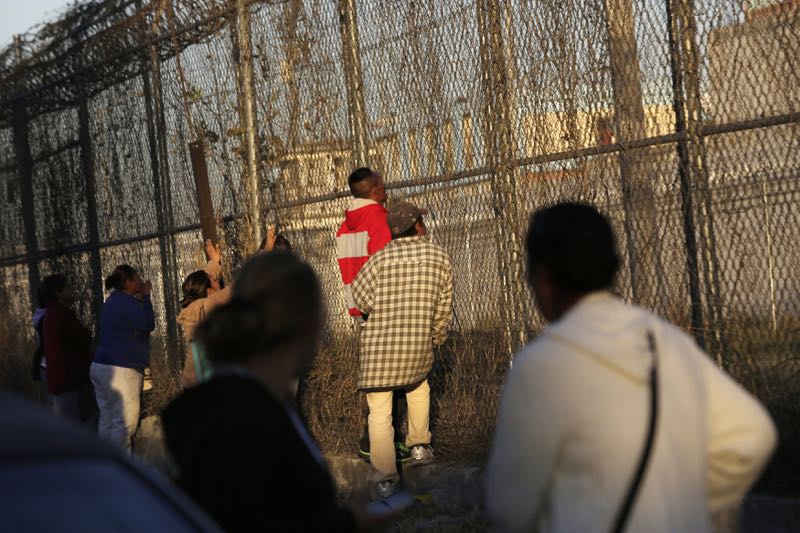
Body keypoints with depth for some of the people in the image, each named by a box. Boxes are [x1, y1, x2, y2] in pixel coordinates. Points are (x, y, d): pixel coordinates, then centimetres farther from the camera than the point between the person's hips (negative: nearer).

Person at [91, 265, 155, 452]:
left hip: (100, 366, 10)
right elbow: (148, 324, -12)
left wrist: (141, 299, 17)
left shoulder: (113, 301, 18)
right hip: (120, 369, -10)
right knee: (125, 422, -8)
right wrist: (145, 297, -4)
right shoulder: (127, 302, -13)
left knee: (107, 421, 11)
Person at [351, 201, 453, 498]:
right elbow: (444, 306, 6)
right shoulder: (439, 257, 0)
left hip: (378, 346, -2)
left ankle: (384, 477, -5)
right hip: (418, 344, 2)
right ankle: (419, 446, 32)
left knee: (379, 411, 1)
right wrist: (437, 337, 21)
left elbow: (362, 300, -6)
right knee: (418, 387, 33)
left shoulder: (381, 259, -6)